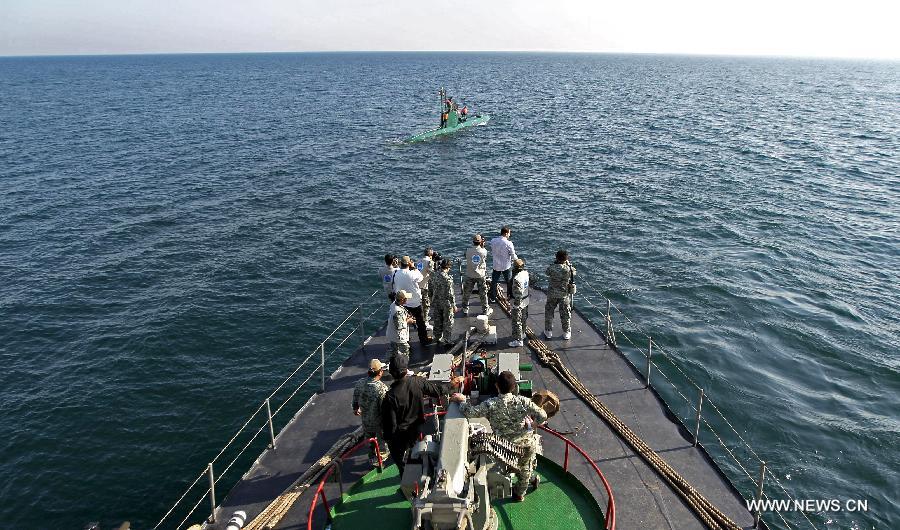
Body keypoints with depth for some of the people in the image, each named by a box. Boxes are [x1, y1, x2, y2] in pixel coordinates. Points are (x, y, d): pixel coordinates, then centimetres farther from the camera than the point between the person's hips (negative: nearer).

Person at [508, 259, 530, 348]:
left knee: (517, 322, 2)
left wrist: (515, 303, -20)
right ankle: (522, 333, 45)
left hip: (518, 303, -9)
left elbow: (518, 293, -28)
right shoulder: (526, 273, -4)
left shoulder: (517, 278, -31)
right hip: (525, 301, 9)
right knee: (523, 318, 26)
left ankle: (518, 340, 9)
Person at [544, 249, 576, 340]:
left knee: (549, 313, 17)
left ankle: (548, 332, 25)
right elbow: (574, 272, 7)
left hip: (552, 294, 0)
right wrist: (568, 264, 18)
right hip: (564, 295, 0)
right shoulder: (568, 269, -15)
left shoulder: (551, 268, -16)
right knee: (565, 314, 15)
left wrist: (555, 263, 8)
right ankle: (566, 333, 25)